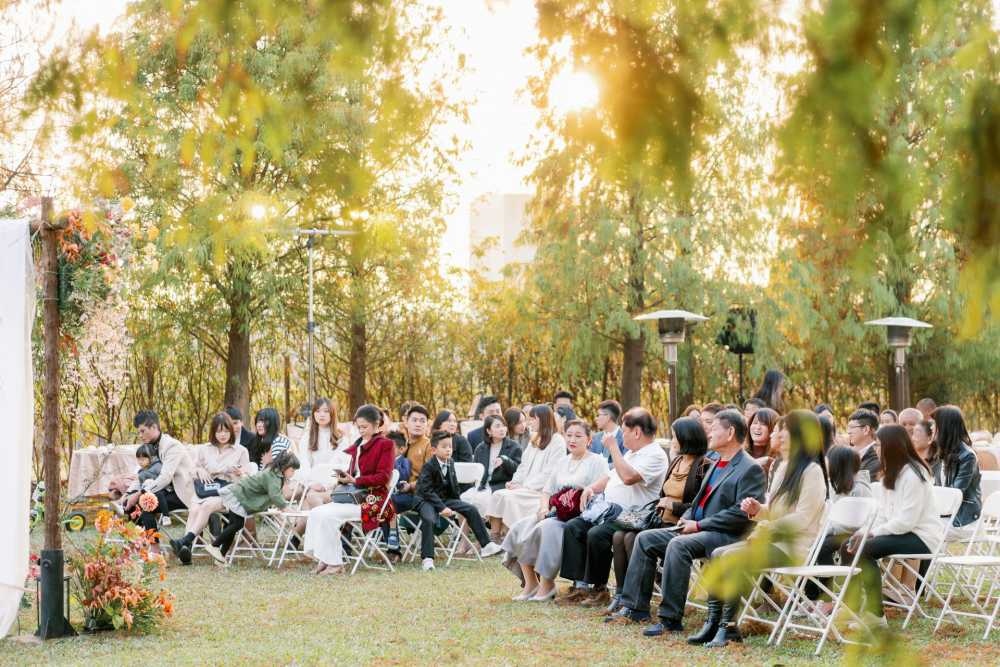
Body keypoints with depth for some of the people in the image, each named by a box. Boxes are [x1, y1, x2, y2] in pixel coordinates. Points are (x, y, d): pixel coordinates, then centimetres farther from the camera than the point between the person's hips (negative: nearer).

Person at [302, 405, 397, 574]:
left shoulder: (385, 444, -2)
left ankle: (335, 563, -17)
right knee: (316, 513, -12)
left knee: (328, 515, -26)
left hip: (373, 500, -8)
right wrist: (344, 479, 3)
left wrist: (354, 480, -19)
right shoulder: (358, 446, 21)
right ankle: (324, 560, -14)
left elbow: (383, 476, -11)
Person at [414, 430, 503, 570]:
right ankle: (427, 559, -32)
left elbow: (454, 486, 18)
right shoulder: (428, 467, -16)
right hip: (426, 500, -7)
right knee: (429, 520, -36)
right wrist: (442, 508, -27)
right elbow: (428, 491, -21)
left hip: (445, 498, 7)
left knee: (471, 510, -4)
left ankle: (485, 546, 0)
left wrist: (457, 504, 11)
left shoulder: (450, 463, 7)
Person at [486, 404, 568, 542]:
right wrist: (515, 481, 0)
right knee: (497, 495, -16)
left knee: (510, 497, -29)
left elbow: (550, 472, -14)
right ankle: (494, 538, -21)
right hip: (527, 489, 8)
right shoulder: (535, 441, 24)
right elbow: (523, 465, 20)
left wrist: (525, 486, -18)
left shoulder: (557, 441, -6)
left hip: (542, 491, -8)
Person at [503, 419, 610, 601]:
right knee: (520, 528, -14)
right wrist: (544, 508, 1)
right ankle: (530, 583, -10)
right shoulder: (563, 462, 22)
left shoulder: (597, 462, -1)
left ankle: (547, 584, -22)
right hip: (557, 515, 7)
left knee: (547, 529, -34)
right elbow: (547, 490, 23)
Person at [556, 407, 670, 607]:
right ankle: (580, 586, -6)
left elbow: (628, 477, -28)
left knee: (596, 534, -30)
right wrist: (591, 488, 10)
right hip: (608, 511, 10)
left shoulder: (655, 456, -12)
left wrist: (613, 448, -20)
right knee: (573, 526, -4)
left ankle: (600, 589, -12)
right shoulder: (632, 453, 22)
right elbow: (610, 478, 31)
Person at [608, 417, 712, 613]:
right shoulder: (676, 461, 19)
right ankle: (621, 593, -10)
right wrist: (658, 507, 6)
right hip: (663, 521, 9)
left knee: (633, 538, -25)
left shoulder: (704, 467, -9)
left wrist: (673, 506, -15)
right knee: (619, 536, -12)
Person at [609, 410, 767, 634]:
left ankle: (671, 619, -32)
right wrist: (686, 519, 6)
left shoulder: (751, 469, -10)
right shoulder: (717, 464, 21)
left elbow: (741, 513, -19)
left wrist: (699, 525, -18)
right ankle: (636, 608, -1)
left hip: (727, 536, -10)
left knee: (678, 545, -35)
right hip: (698, 530, 10)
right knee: (645, 539, 0)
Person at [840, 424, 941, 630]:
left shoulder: (913, 476, -17)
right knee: (849, 545, 0)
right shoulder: (891, 475, 14)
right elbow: (883, 513, 9)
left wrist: (872, 533, -16)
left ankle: (876, 614, -25)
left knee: (865, 549, -28)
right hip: (900, 532, 10)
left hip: (921, 537, -10)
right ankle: (850, 607, -1)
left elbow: (905, 521, -23)